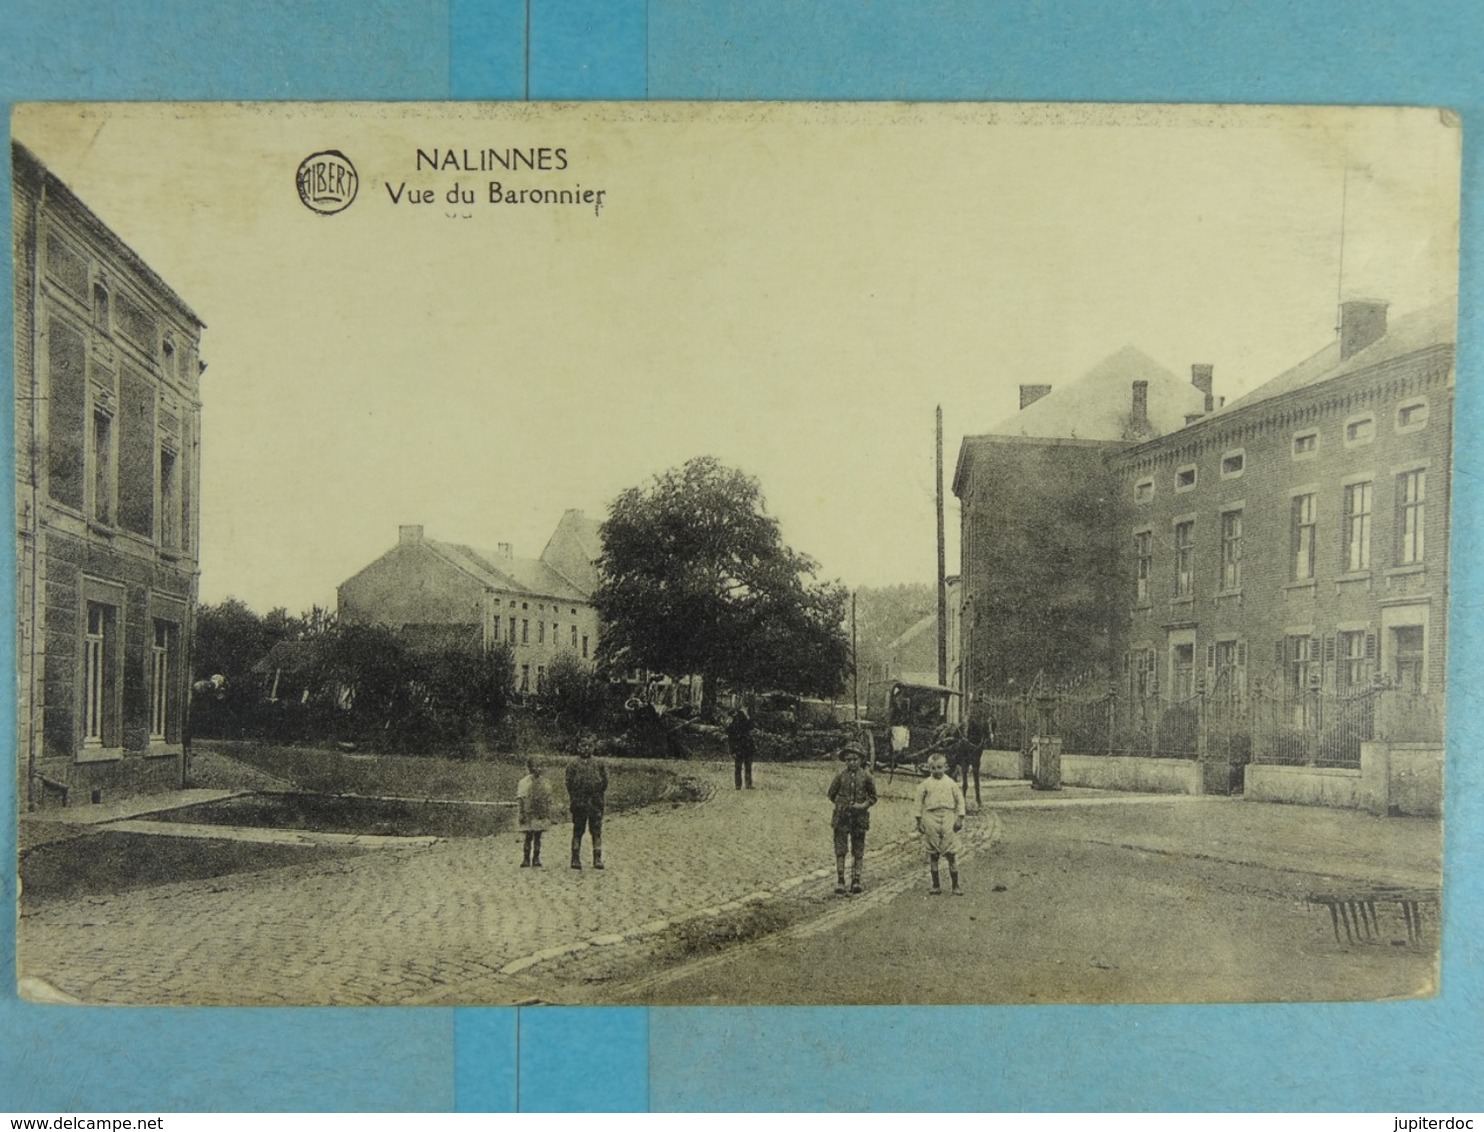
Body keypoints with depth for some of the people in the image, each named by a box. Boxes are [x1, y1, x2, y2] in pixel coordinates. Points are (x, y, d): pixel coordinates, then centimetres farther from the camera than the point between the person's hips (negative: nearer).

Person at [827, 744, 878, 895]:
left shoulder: (866, 777, 1)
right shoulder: (840, 776, 1)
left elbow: (873, 796, 10)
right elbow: (832, 794, 14)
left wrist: (864, 805, -5)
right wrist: (842, 804, 4)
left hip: (859, 818, 0)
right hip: (842, 817, 0)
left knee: (858, 851, 5)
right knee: (840, 849, -4)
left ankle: (856, 881, 13)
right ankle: (840, 881, -1)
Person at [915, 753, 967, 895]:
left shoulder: (950, 783, 4)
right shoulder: (926, 784, 3)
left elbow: (960, 800, 9)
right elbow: (919, 802, 7)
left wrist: (960, 818, 3)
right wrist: (919, 821, 4)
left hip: (948, 817, 0)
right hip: (931, 817, 0)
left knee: (952, 853, -2)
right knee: (933, 853, 5)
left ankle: (955, 885, 6)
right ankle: (936, 885, 14)